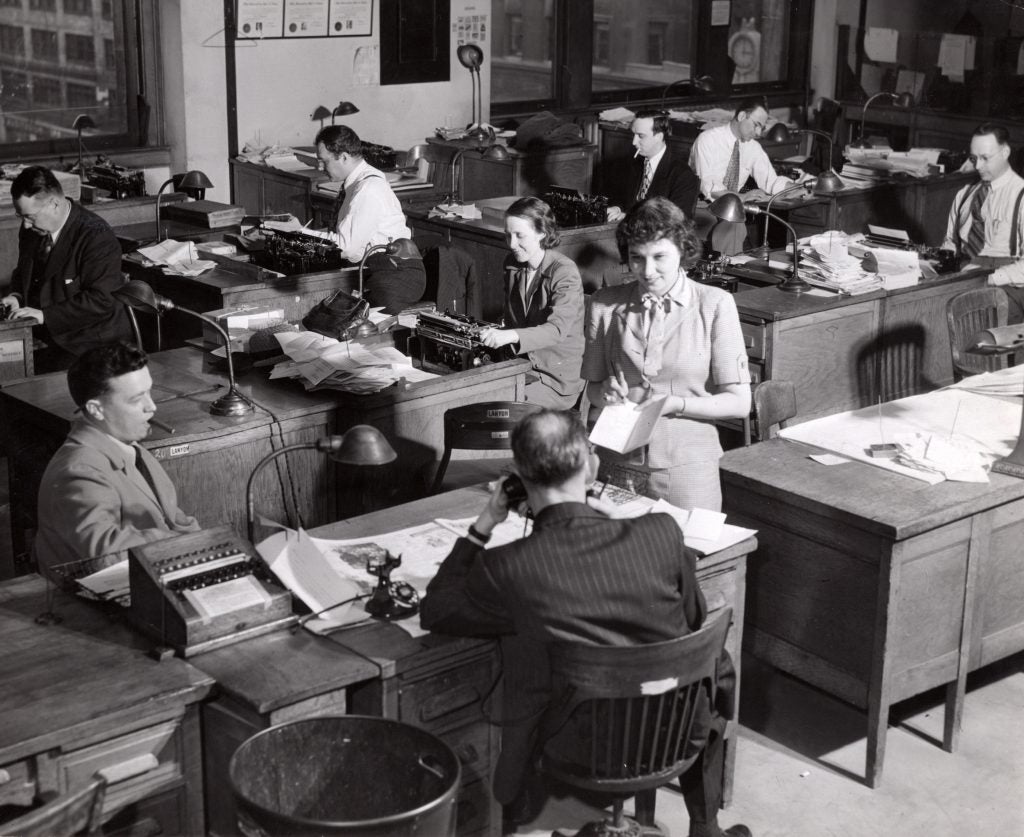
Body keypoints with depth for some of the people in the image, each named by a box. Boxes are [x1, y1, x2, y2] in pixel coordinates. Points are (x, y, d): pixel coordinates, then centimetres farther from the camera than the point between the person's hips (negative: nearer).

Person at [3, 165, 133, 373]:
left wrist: (45, 315, -24)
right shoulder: (32, 230, 7)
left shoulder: (97, 237, -17)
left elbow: (101, 301, -22)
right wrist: (16, 296, 2)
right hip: (44, 337, 7)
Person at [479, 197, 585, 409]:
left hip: (558, 378, -6)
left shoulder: (564, 271, -15)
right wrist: (495, 335, -6)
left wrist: (510, 336, -44)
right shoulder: (512, 264, 8)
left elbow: (557, 329, -29)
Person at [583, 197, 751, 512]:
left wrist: (675, 404, -17)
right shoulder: (606, 304, 3)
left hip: (686, 466, -2)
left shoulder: (715, 305, -4)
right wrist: (605, 393, -10)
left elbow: (738, 402, -5)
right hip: (617, 461, 2)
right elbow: (592, 388, 11)